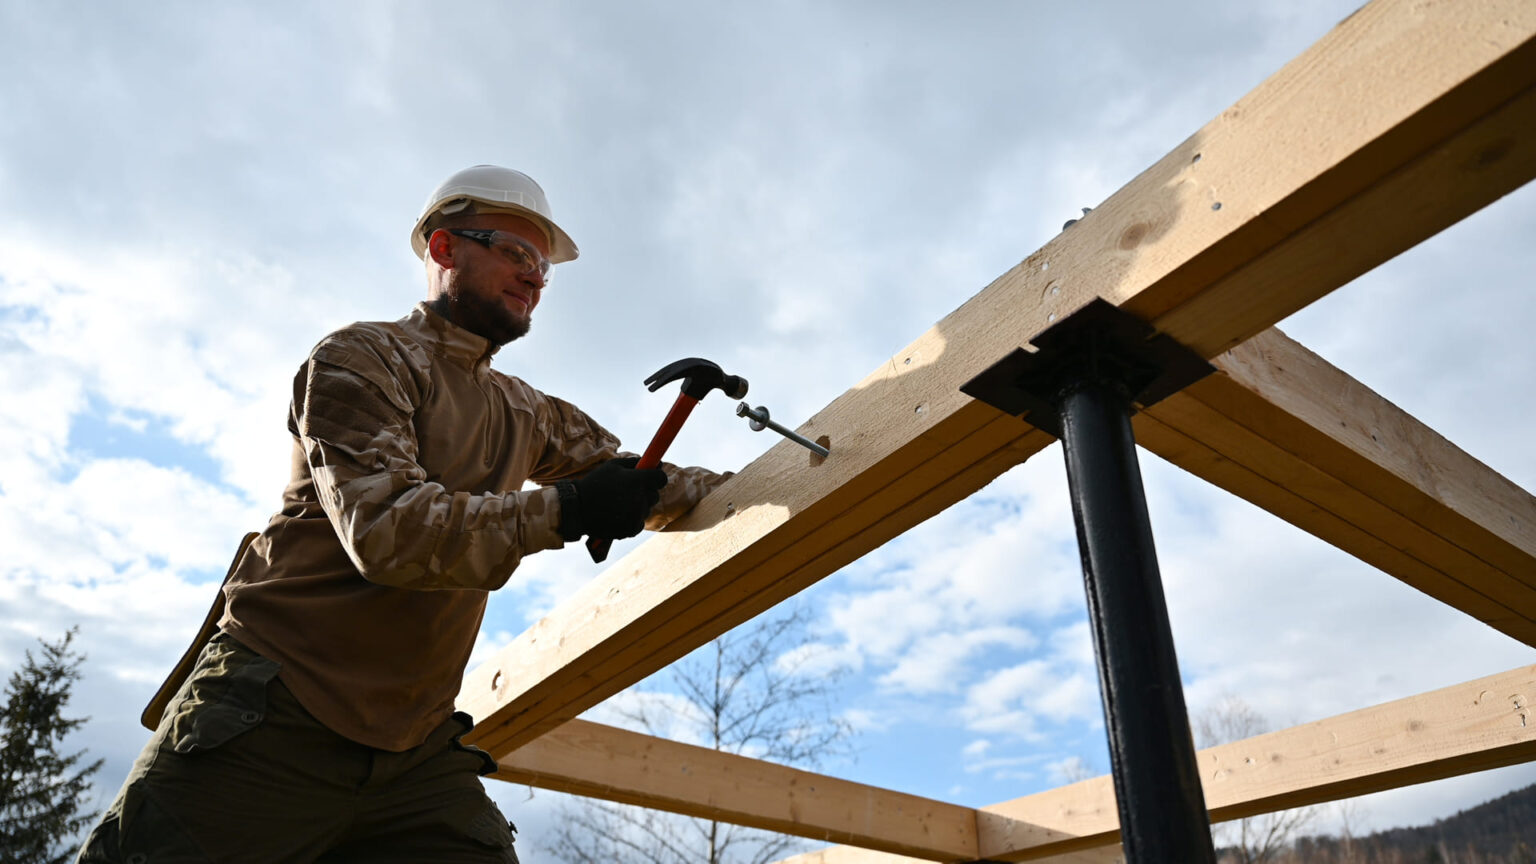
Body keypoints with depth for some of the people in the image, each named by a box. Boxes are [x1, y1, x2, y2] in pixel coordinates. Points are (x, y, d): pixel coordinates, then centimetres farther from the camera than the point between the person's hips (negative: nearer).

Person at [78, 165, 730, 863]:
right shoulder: (365, 356, -4)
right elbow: (385, 527, -19)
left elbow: (634, 482, 23)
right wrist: (562, 511, -22)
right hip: (274, 720, -5)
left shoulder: (528, 417, 17)